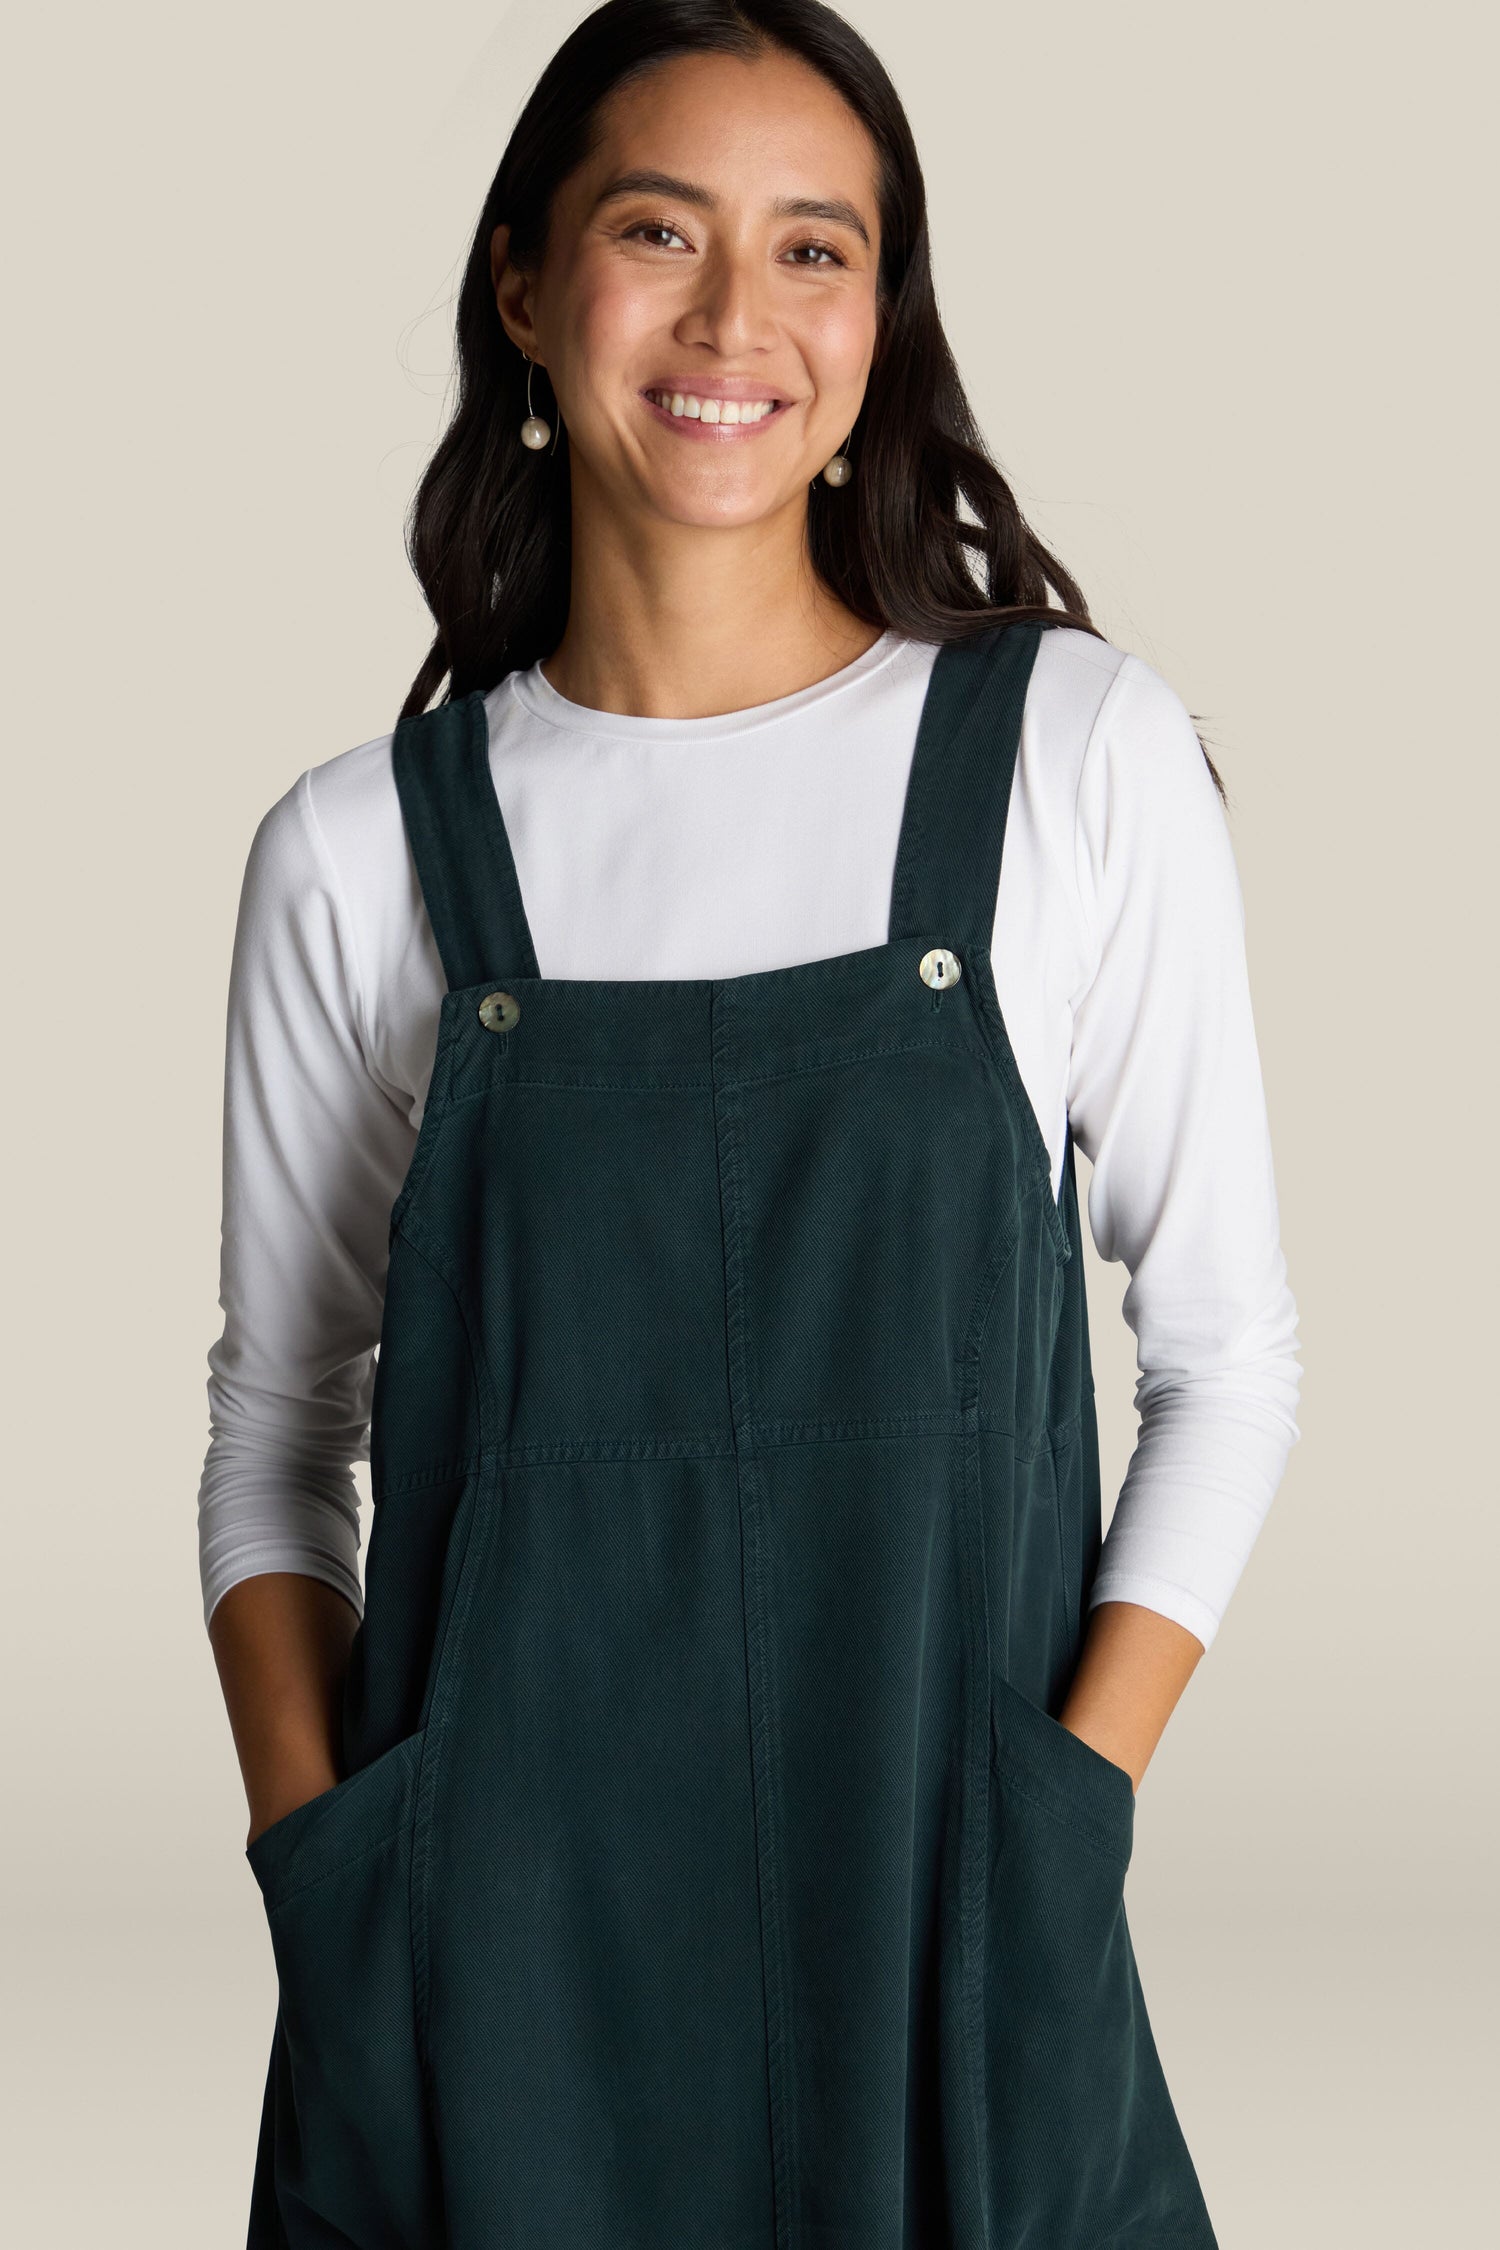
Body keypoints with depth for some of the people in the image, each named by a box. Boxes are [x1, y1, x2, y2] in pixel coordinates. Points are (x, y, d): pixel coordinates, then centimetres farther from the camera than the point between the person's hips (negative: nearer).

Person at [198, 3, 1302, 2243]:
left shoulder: (1080, 755, -3)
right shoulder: (357, 851, 0)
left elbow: (1227, 1351, 1)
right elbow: (278, 1425, 7)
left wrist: (1065, 1813, -8)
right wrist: (322, 1865, -5)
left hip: (950, 1962, 0)